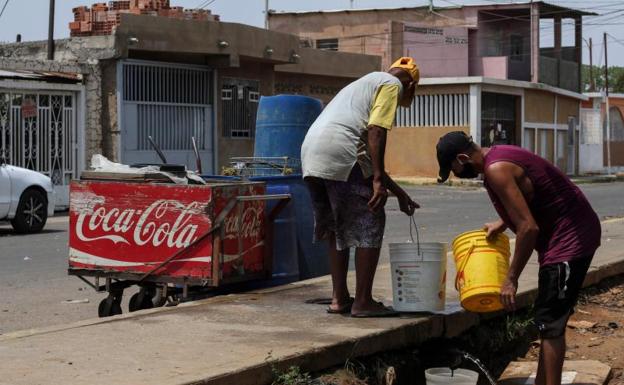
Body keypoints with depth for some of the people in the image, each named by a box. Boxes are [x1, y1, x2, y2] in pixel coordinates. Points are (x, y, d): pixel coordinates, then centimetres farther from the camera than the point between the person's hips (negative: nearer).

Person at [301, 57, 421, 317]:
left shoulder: (364, 83, 35)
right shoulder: (392, 84, 9)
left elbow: (369, 156, 35)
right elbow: (376, 132, -9)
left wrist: (399, 193, 37)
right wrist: (378, 181, -13)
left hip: (310, 152, 9)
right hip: (340, 154, -9)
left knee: (337, 228, 19)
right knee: (369, 226, 1)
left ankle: (339, 298, 21)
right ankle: (363, 302, 2)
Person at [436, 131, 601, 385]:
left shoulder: (496, 170, -21)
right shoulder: (499, 156, 9)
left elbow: (529, 227, -25)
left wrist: (511, 279, -18)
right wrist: (503, 224, 10)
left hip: (569, 238, -10)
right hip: (574, 233, 10)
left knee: (550, 322, -6)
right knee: (549, 320, 16)